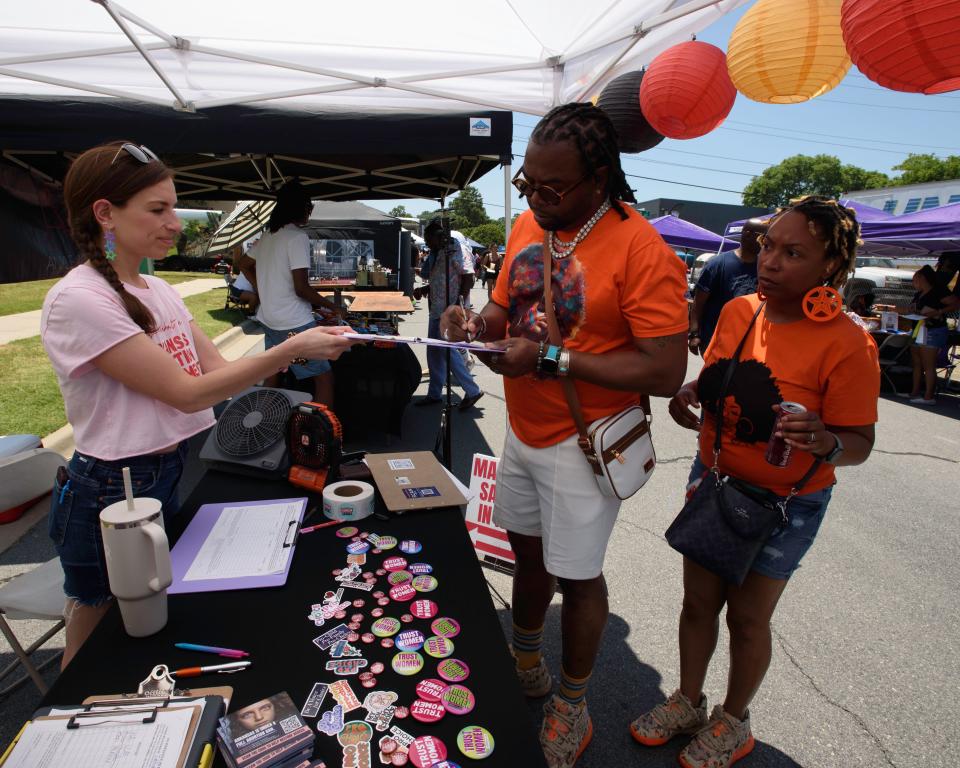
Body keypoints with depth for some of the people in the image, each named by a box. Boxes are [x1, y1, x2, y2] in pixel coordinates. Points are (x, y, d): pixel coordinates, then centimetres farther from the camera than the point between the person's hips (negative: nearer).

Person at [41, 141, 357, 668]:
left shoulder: (158, 290, 5)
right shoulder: (78, 300, -20)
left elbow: (217, 368, 0)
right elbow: (186, 392, -22)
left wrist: (302, 349, -13)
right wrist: (292, 349, -25)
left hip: (171, 475, 7)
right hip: (109, 492, -7)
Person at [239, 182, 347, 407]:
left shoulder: (268, 235, 11)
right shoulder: (298, 237, -15)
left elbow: (244, 265, 24)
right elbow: (301, 288, -19)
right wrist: (333, 308, -8)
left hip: (269, 319, 9)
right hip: (295, 323, -9)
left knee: (273, 374, 18)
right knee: (325, 377, -6)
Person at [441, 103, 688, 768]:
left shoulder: (641, 250, -20)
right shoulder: (528, 225, 3)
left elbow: (667, 371, -23)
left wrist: (550, 359, -26)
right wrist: (476, 326, -12)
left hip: (583, 445, -6)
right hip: (523, 432, 7)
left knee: (577, 576, 10)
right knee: (529, 551, 22)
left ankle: (573, 706, 36)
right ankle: (526, 663, 49)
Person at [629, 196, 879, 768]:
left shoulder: (847, 345, -21)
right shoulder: (737, 312, -5)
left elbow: (860, 444, -16)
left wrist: (824, 441, -38)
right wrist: (689, 397, -10)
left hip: (784, 505, -4)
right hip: (712, 483, 5)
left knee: (748, 617, 14)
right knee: (699, 602, 18)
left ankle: (733, 722, 42)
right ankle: (688, 703, 43)